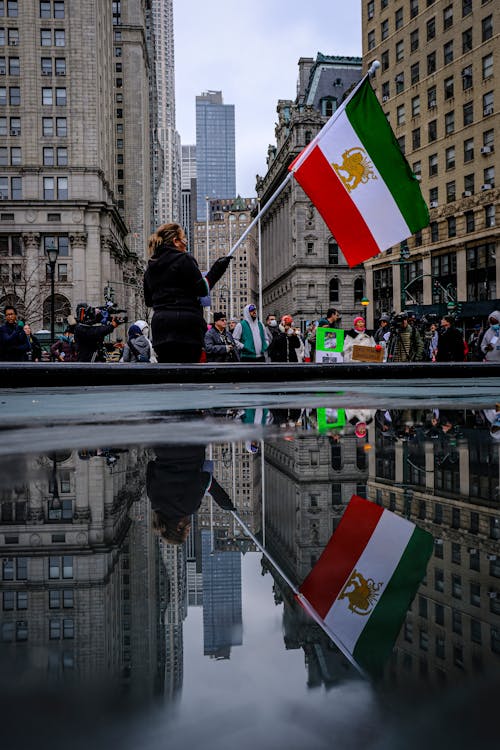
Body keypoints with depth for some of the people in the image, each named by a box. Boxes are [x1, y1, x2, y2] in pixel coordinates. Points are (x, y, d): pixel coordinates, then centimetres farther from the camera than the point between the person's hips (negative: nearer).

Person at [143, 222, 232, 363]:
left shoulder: (150, 267, 17)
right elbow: (202, 290, -7)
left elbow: (148, 301, 21)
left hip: (160, 326, 6)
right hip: (185, 325, -6)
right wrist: (217, 269, 2)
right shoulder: (183, 259, -4)